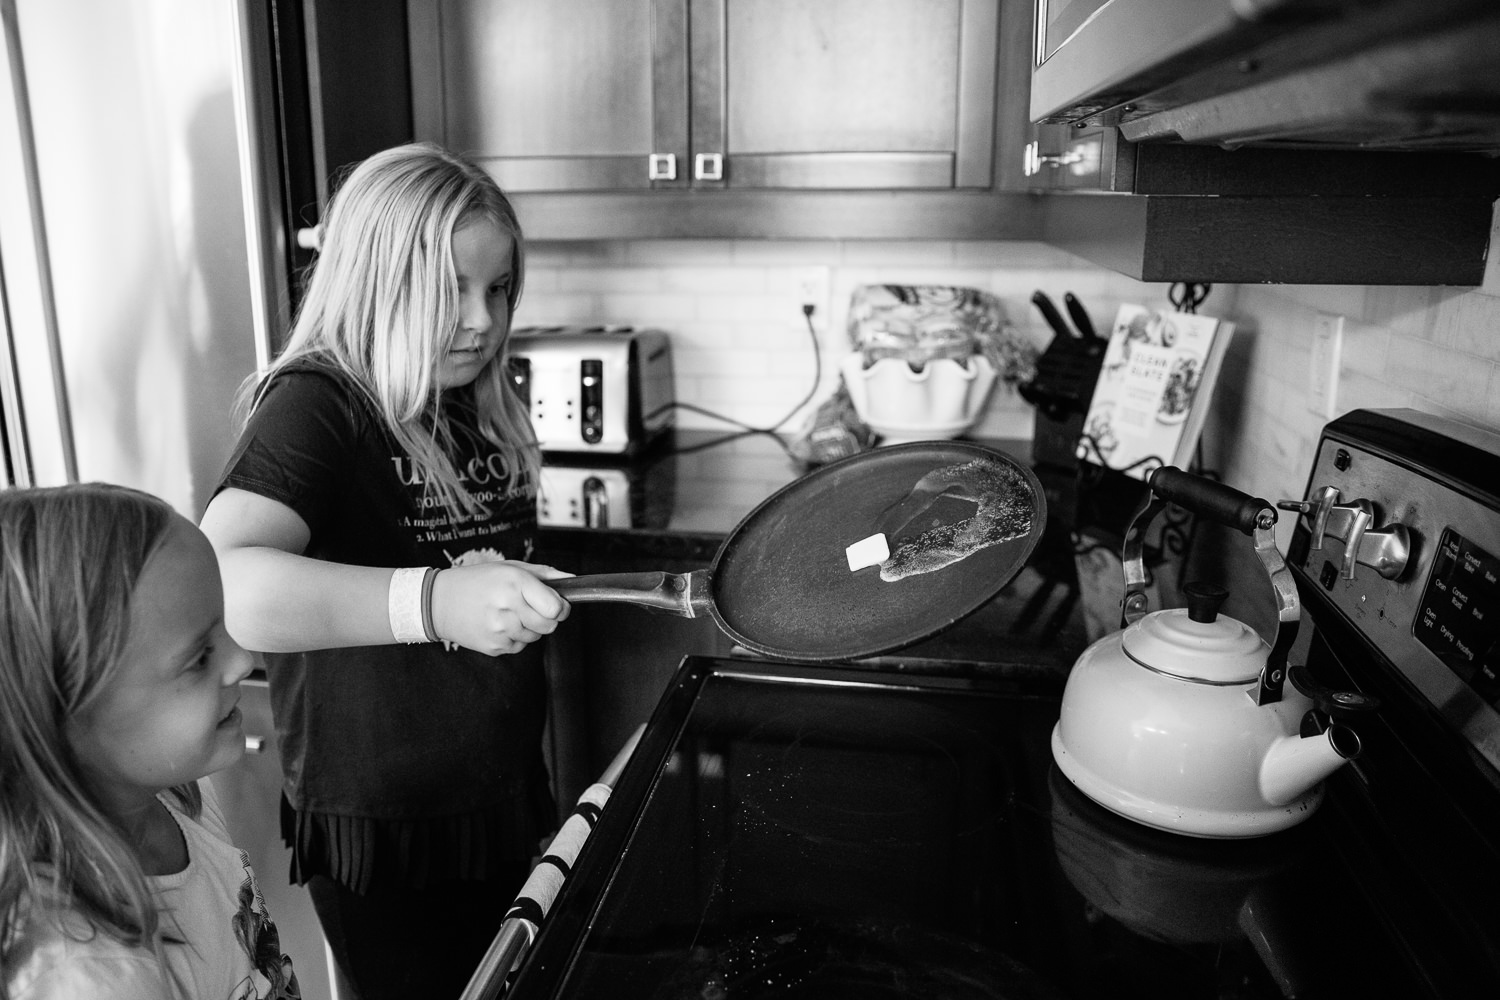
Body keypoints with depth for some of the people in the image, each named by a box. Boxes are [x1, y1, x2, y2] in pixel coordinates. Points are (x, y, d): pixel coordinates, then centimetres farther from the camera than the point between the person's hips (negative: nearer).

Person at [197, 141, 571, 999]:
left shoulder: (485, 406, 4)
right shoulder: (315, 407, -18)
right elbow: (222, 584, -37)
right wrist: (433, 601, -48)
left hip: (508, 801, 7)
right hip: (381, 839, -6)